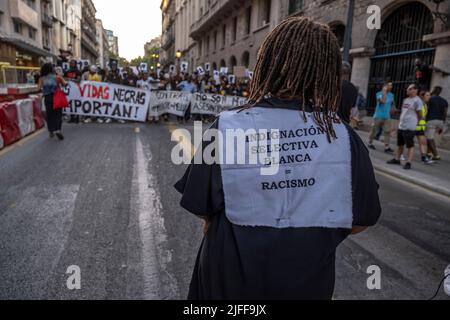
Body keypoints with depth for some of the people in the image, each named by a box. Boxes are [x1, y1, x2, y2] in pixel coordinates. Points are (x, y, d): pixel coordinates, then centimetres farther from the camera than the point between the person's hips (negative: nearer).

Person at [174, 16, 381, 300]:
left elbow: (201, 208, -10)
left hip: (233, 280, -1)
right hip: (309, 281, 2)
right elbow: (362, 220, -6)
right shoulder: (344, 136, -16)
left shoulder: (226, 128, -21)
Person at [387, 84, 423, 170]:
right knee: (400, 144, 17)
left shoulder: (417, 101, -10)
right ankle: (397, 159, 27)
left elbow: (419, 115, -7)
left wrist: (414, 123, 0)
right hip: (401, 126, 9)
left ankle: (408, 163, -1)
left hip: (410, 127, -9)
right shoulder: (405, 100, 16)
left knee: (410, 145, -4)